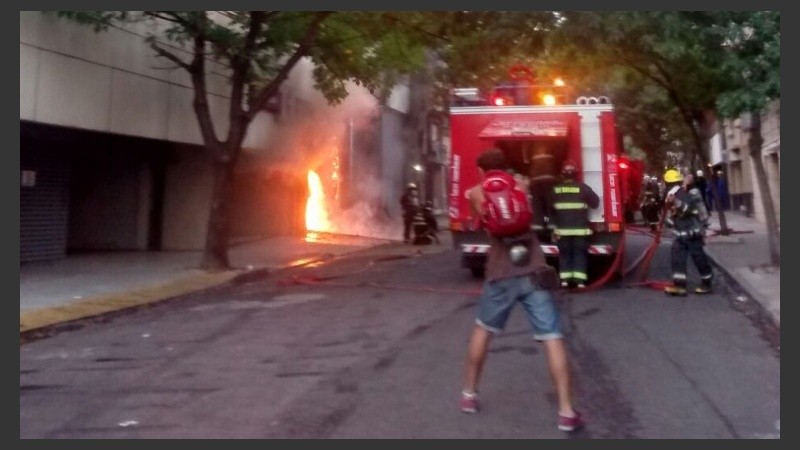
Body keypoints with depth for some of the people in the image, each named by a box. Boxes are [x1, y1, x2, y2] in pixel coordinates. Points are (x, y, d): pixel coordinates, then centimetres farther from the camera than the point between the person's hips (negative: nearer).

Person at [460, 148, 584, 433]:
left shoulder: (477, 193, 10)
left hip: (501, 274, 0)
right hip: (533, 272, 0)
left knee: (482, 329, 21)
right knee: (552, 338, -1)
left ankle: (469, 395, 28)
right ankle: (566, 412, -6)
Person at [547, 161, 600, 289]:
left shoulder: (555, 189, 0)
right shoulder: (583, 188, -5)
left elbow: (550, 208, 5)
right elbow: (596, 202, 3)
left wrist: (555, 223, 17)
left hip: (562, 229, 1)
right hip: (580, 228, -1)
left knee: (564, 253, 11)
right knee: (580, 253, 4)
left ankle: (564, 279, 6)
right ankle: (580, 280, -3)